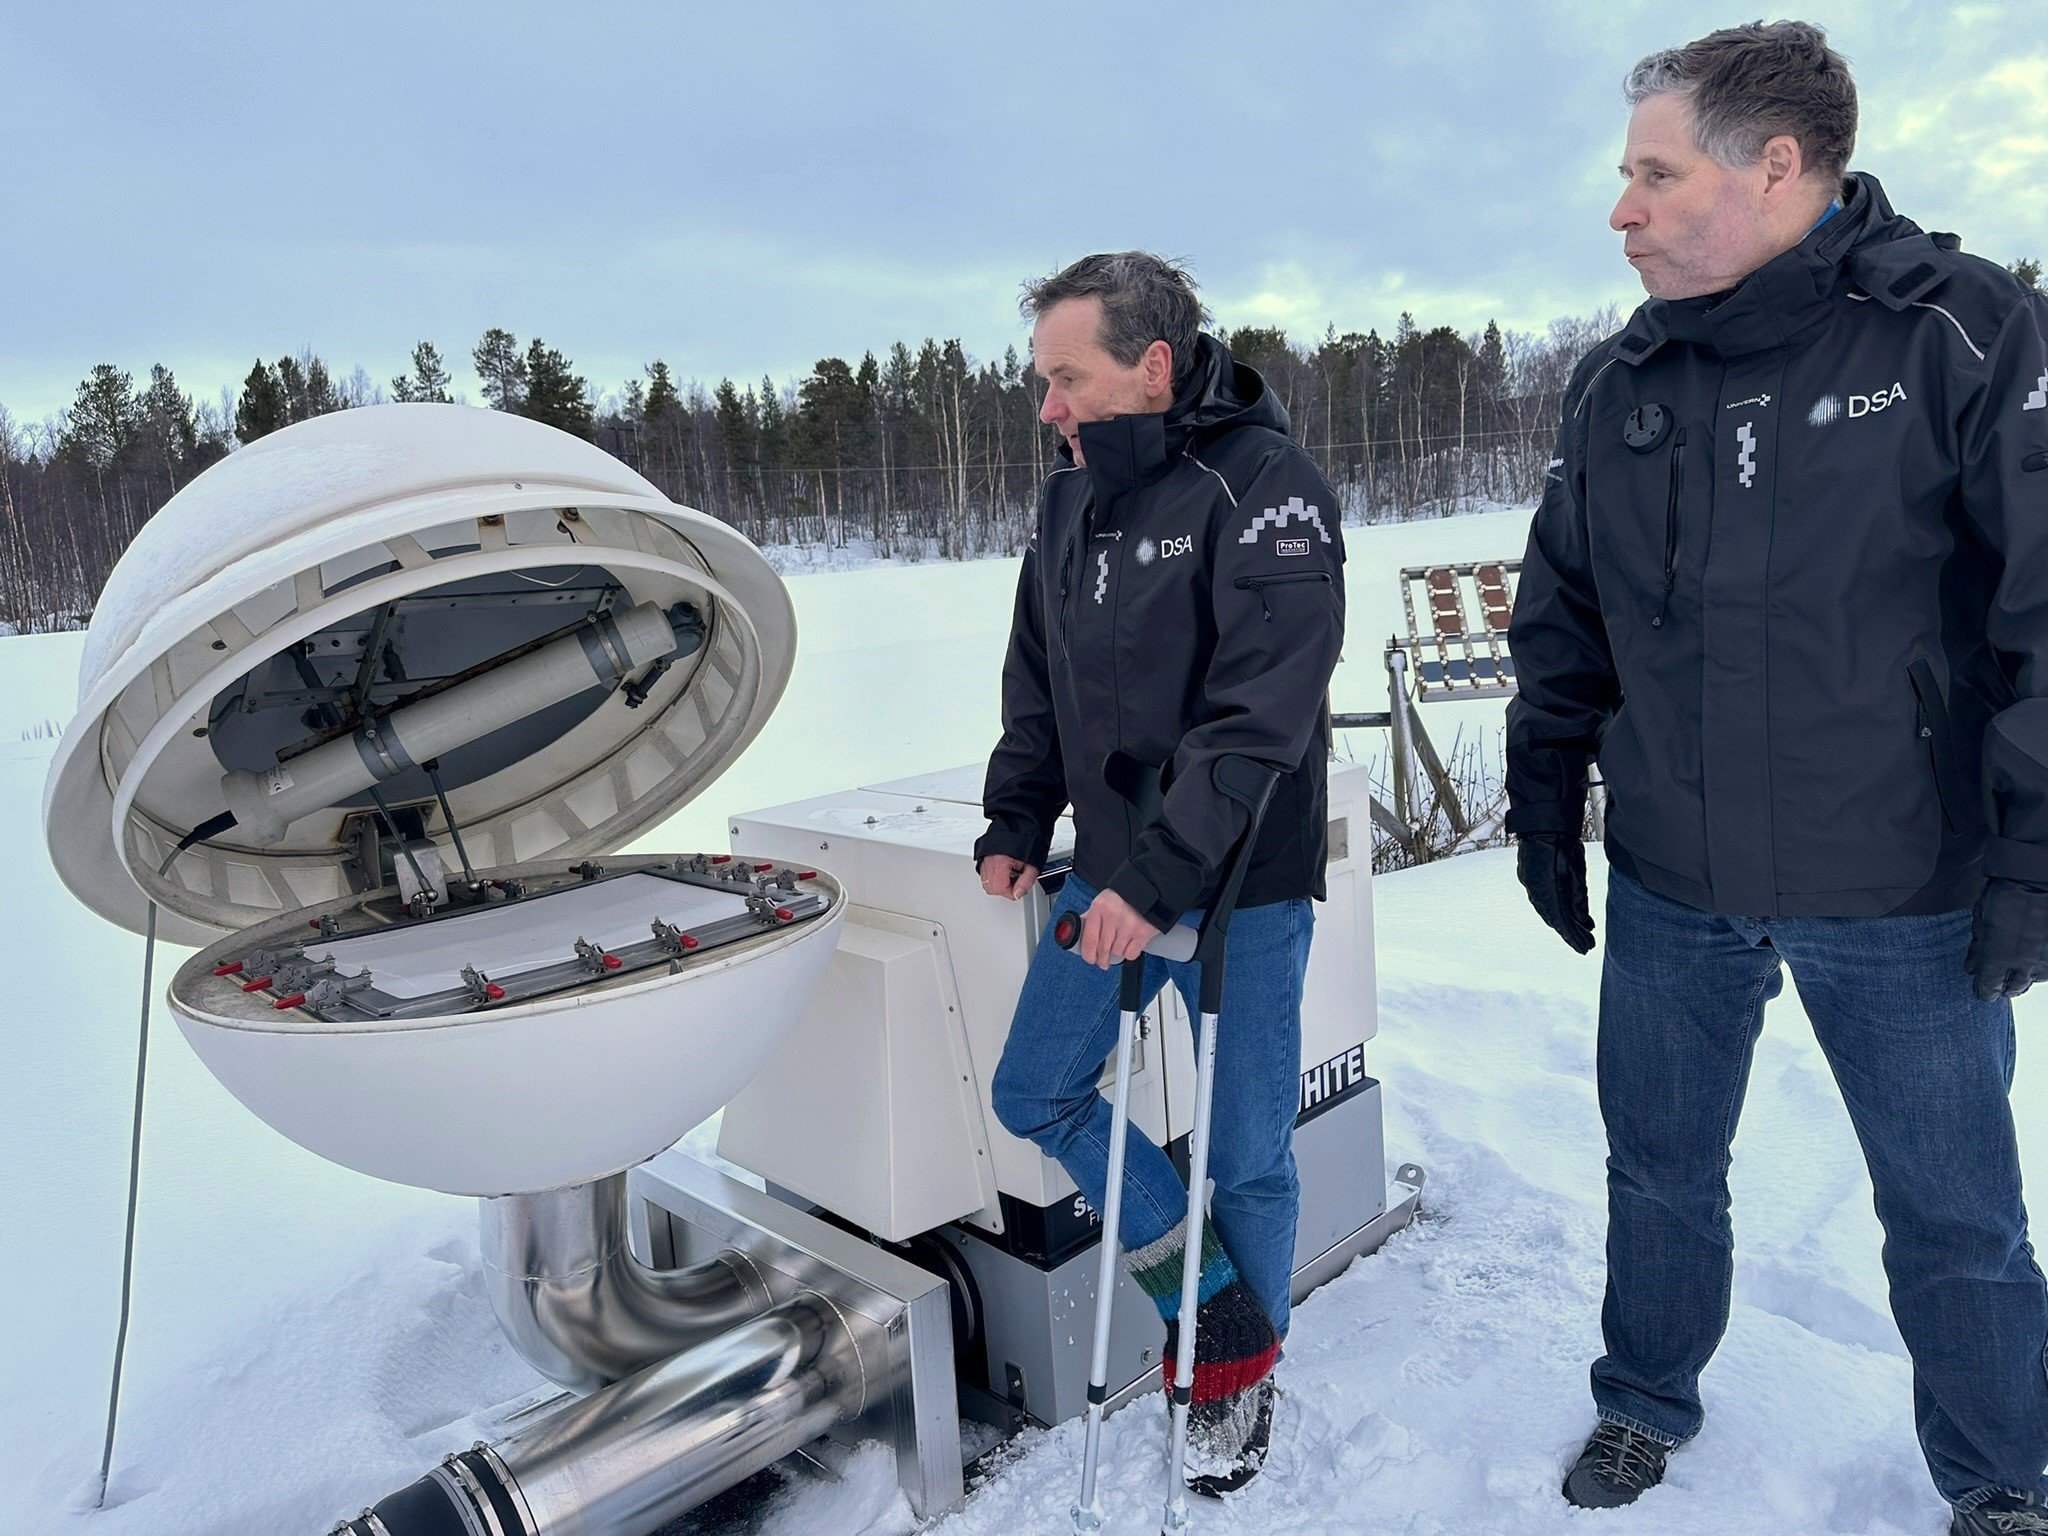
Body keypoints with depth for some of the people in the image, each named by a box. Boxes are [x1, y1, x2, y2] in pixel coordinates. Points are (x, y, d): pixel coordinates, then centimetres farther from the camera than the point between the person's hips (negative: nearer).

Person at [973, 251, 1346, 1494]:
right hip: (1109, 878, 7)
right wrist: (1016, 826, 7)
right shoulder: (1071, 499, 7)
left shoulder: (1263, 484, -15)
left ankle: (1246, 1369, 33)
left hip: (1242, 889, -7)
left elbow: (1261, 708, -24)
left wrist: (1161, 875, -28)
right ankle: (1212, 1304, 25)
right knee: (1034, 1092, 10)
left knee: (1249, 1157, 6)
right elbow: (1038, 686, 16)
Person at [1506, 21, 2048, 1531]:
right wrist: (1545, 798, 10)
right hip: (1668, 892, 4)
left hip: (1904, 898, -3)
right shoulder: (1618, 383, 4)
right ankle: (1645, 1403, 42)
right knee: (1659, 1168, 18)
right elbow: (1561, 617, 12)